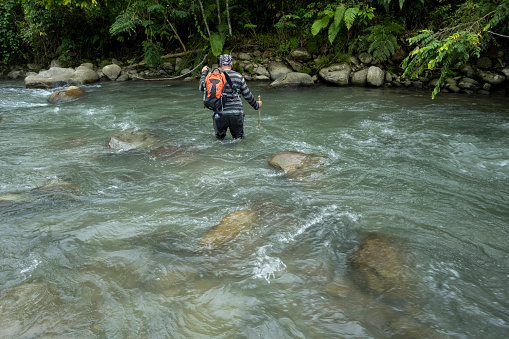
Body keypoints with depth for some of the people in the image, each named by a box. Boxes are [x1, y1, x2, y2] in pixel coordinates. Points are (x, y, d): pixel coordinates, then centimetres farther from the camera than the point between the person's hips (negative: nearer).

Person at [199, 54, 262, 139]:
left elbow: (202, 87, 9)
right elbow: (248, 96, 7)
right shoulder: (239, 77, 0)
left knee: (219, 138, 20)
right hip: (237, 114, 0)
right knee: (239, 138, 16)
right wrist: (256, 105, 24)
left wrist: (204, 73, 24)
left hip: (220, 115, 0)